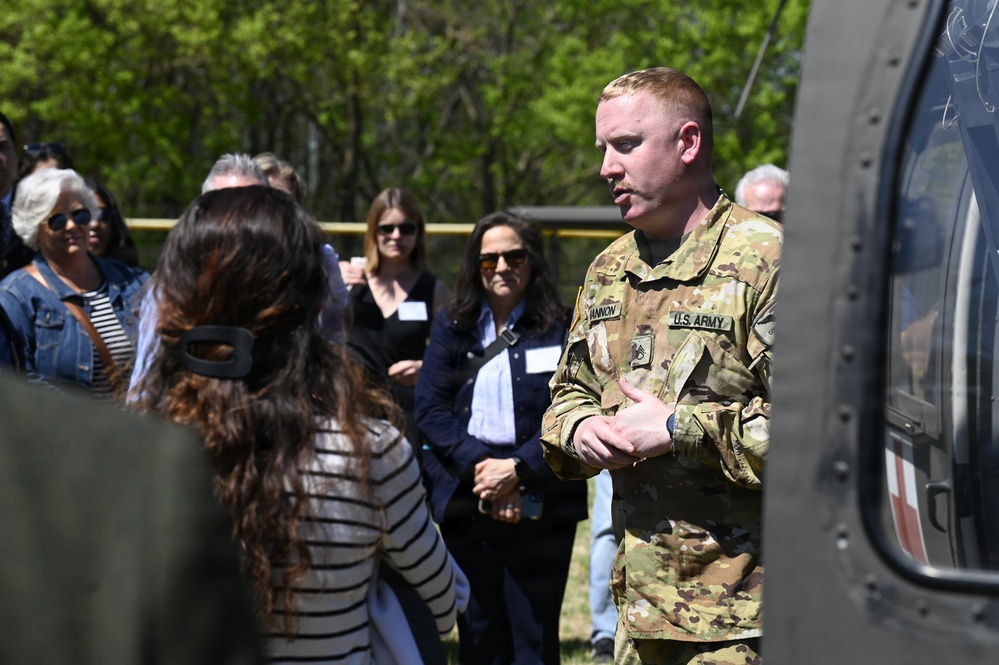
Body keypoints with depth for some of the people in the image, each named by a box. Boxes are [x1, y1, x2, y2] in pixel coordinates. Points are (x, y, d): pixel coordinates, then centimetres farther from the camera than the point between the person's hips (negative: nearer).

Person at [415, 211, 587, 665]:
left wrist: (517, 469, -16)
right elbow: (430, 408, 1)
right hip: (465, 504, 3)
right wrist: (479, 465, -13)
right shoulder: (451, 327, 9)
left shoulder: (561, 329, 1)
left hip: (540, 507, -2)